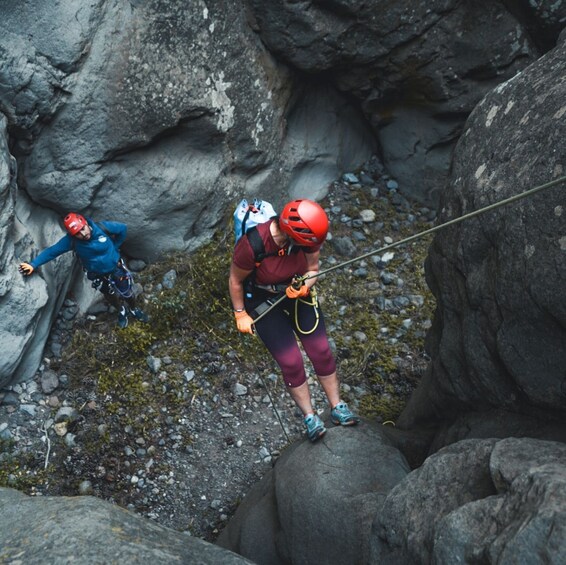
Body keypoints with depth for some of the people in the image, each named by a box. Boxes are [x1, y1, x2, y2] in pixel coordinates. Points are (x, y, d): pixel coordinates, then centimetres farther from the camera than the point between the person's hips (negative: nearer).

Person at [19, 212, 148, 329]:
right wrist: (33, 264, -36)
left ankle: (133, 309, 53)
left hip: (117, 269, 0)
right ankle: (122, 312, 56)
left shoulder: (102, 228, -29)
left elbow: (123, 228, -12)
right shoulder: (71, 240, -28)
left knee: (127, 293, 19)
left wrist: (114, 247, -6)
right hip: (99, 276, 1)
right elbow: (52, 251, -27)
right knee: (112, 297, 23)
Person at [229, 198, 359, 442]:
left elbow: (312, 268, -3)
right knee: (291, 362, -7)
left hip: (297, 292, 4)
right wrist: (240, 314, -6)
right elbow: (235, 280, -16)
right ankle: (309, 417, 15)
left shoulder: (308, 237, -23)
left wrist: (304, 287, -23)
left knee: (321, 350, -1)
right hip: (262, 300, -4)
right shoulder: (252, 245, -35)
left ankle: (337, 407, 19)